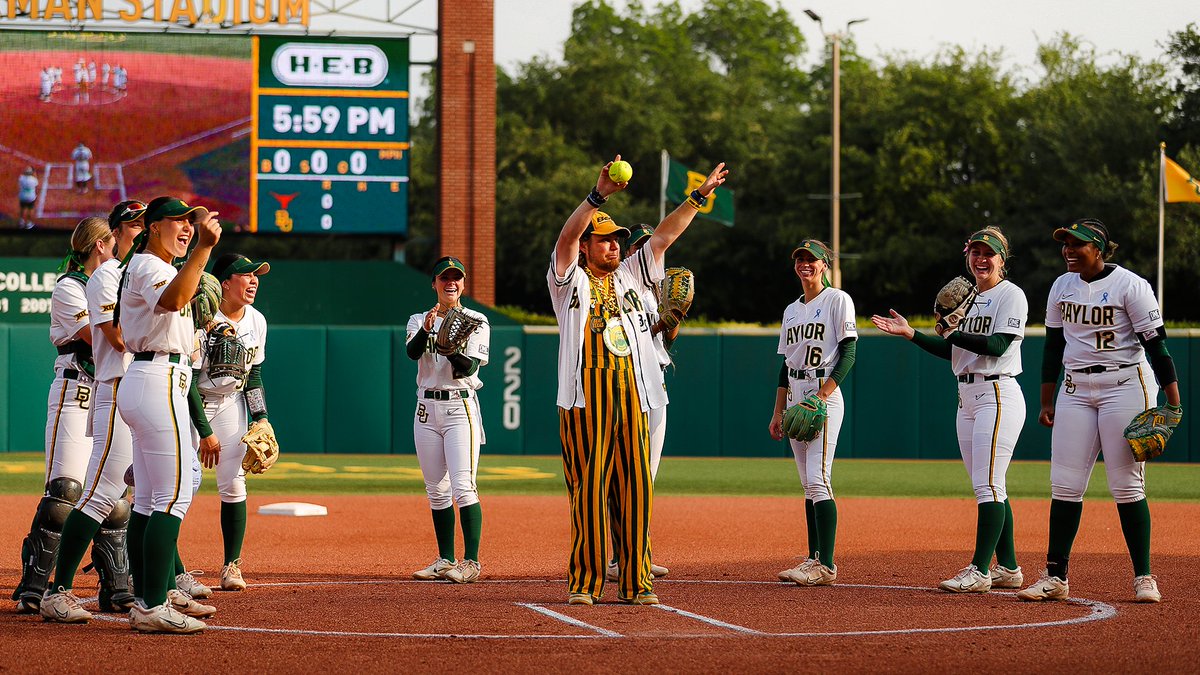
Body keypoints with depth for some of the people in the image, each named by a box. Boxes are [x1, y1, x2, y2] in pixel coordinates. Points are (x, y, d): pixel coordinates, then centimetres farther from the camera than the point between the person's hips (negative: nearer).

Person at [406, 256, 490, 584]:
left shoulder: (476, 322, 2)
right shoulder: (419, 320, 10)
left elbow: (468, 368, -9)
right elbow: (412, 351, -12)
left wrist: (454, 351, -29)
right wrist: (426, 329, -31)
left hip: (460, 407, -4)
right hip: (427, 409, 4)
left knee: (463, 487, -14)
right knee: (437, 491, 7)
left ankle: (471, 561, -14)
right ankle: (446, 560, 14)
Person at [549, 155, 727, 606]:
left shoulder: (628, 275, 20)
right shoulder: (570, 279, 6)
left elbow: (664, 236, 19)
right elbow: (567, 235, -11)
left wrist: (700, 196, 12)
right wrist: (599, 195, -23)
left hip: (632, 397, 5)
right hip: (586, 396, -5)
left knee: (635, 488, 2)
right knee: (589, 487, -5)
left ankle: (636, 582, 5)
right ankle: (584, 582, -1)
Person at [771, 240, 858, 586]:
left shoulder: (838, 300, -3)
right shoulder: (791, 310, 18)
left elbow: (848, 351, -10)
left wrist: (823, 395, -19)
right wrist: (778, 412, 15)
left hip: (825, 394, -8)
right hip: (795, 397, 8)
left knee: (818, 479, -15)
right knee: (808, 483, 6)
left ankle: (826, 565, -18)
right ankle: (814, 559, 8)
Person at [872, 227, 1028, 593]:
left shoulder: (1010, 295, -6)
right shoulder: (968, 298, 18)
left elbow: (997, 345, -18)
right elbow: (952, 351, 18)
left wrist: (953, 333, -17)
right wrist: (910, 333, 11)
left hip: (998, 395, -9)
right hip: (967, 398, 9)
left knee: (988, 485, -13)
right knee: (987, 488, 9)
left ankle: (980, 570, -15)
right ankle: (1007, 569, 14)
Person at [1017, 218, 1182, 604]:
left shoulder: (1130, 286, -9)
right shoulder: (1062, 287, 10)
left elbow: (1156, 344, -10)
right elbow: (1054, 345, 16)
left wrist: (1174, 405, -15)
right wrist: (1046, 402, 14)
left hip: (1126, 386, -6)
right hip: (1075, 390, 6)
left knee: (1126, 484, -7)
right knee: (1064, 484, 1)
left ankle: (1144, 578, 1)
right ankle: (1055, 578, 5)